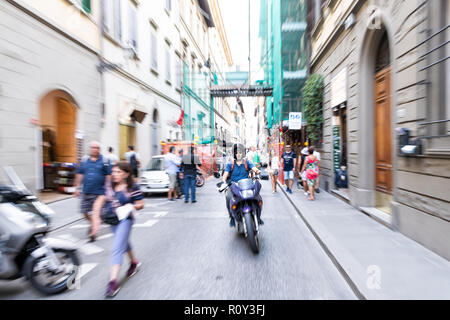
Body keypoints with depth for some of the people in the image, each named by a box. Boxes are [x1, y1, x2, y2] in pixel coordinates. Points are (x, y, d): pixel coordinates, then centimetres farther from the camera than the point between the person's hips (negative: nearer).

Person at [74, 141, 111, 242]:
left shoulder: (104, 160, -1)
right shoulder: (84, 160, 7)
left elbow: (108, 175, -1)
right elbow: (79, 174, 12)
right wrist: (77, 188, 10)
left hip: (99, 192, -3)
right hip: (85, 192, 4)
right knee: (85, 212, 8)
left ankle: (93, 232, 15)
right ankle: (93, 224, 37)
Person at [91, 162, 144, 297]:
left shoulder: (133, 187, -14)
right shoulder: (109, 186, -1)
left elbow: (140, 204, -8)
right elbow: (100, 201, 3)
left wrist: (131, 207, -26)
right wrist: (96, 217, -4)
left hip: (125, 220, -6)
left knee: (117, 248, -12)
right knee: (124, 243, 25)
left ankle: (113, 280, -6)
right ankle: (134, 262, 49)